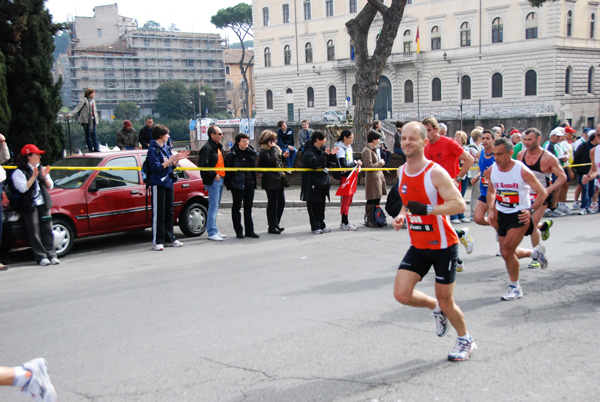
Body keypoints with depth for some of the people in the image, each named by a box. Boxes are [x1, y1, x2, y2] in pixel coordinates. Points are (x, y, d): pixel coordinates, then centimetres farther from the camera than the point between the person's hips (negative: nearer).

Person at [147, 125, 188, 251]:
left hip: (168, 183, 8)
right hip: (158, 184, -8)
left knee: (169, 212, 13)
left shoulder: (167, 148, 14)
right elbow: (156, 168, -18)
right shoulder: (153, 149, -10)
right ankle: (157, 242, -3)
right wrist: (171, 160, -20)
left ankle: (169, 239, 21)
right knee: (158, 213, -7)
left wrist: (178, 159, 0)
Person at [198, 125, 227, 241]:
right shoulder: (207, 148, -14)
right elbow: (203, 165, -22)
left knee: (216, 207, 14)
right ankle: (212, 233, -4)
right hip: (213, 181, -9)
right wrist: (214, 175, -18)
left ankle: (214, 230, 22)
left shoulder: (218, 147, 17)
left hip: (220, 179, 9)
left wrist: (223, 175, 14)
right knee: (213, 207, -8)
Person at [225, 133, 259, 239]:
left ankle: (249, 230, 18)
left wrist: (254, 181, 12)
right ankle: (238, 231, 10)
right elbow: (227, 169, -6)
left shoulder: (252, 153, 9)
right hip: (237, 184, -5)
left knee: (248, 207, 11)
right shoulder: (232, 154, -8)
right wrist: (228, 183, -9)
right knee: (236, 207, 3)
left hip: (249, 184, 5)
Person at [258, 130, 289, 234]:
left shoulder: (274, 150, 18)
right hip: (271, 182, -9)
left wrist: (283, 157, 11)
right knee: (272, 204, -3)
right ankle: (272, 226, 5)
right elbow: (272, 161, -28)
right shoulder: (264, 152, -12)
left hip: (278, 181, 9)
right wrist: (274, 148, -18)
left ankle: (276, 224, 24)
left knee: (281, 203, 12)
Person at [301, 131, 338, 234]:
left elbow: (327, 163, 19)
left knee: (321, 205, 13)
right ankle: (315, 227, 2)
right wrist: (325, 155, -28)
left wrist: (332, 154, 3)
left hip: (323, 182, 8)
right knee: (313, 205, -3)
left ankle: (321, 225, 21)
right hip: (312, 183, -8)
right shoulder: (309, 152, -13)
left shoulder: (323, 149, 11)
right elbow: (314, 163, -28)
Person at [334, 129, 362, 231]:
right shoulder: (341, 149, -15)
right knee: (345, 200, -5)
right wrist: (355, 163, -12)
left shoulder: (349, 147, 13)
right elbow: (344, 165, -23)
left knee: (349, 200, 12)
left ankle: (344, 221, 20)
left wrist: (358, 162, 2)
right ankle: (345, 223, 0)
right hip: (345, 177, -9)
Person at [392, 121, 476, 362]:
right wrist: (402, 216, 1)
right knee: (401, 294, -7)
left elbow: (460, 205, -25)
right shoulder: (402, 172, 4)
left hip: (443, 246, -6)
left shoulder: (436, 173, -19)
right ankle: (436, 308, 25)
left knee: (445, 300, 4)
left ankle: (465, 341, 30)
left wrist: (427, 210, -34)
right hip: (418, 246, 6)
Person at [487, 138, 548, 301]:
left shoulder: (522, 171, -19)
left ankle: (515, 288, 8)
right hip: (502, 214, 6)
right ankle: (535, 252, 43)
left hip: (520, 215, -6)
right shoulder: (492, 169, -4)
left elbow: (542, 193, -11)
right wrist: (491, 210, 1)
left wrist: (531, 210, -24)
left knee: (506, 252, -13)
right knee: (507, 253, 14)